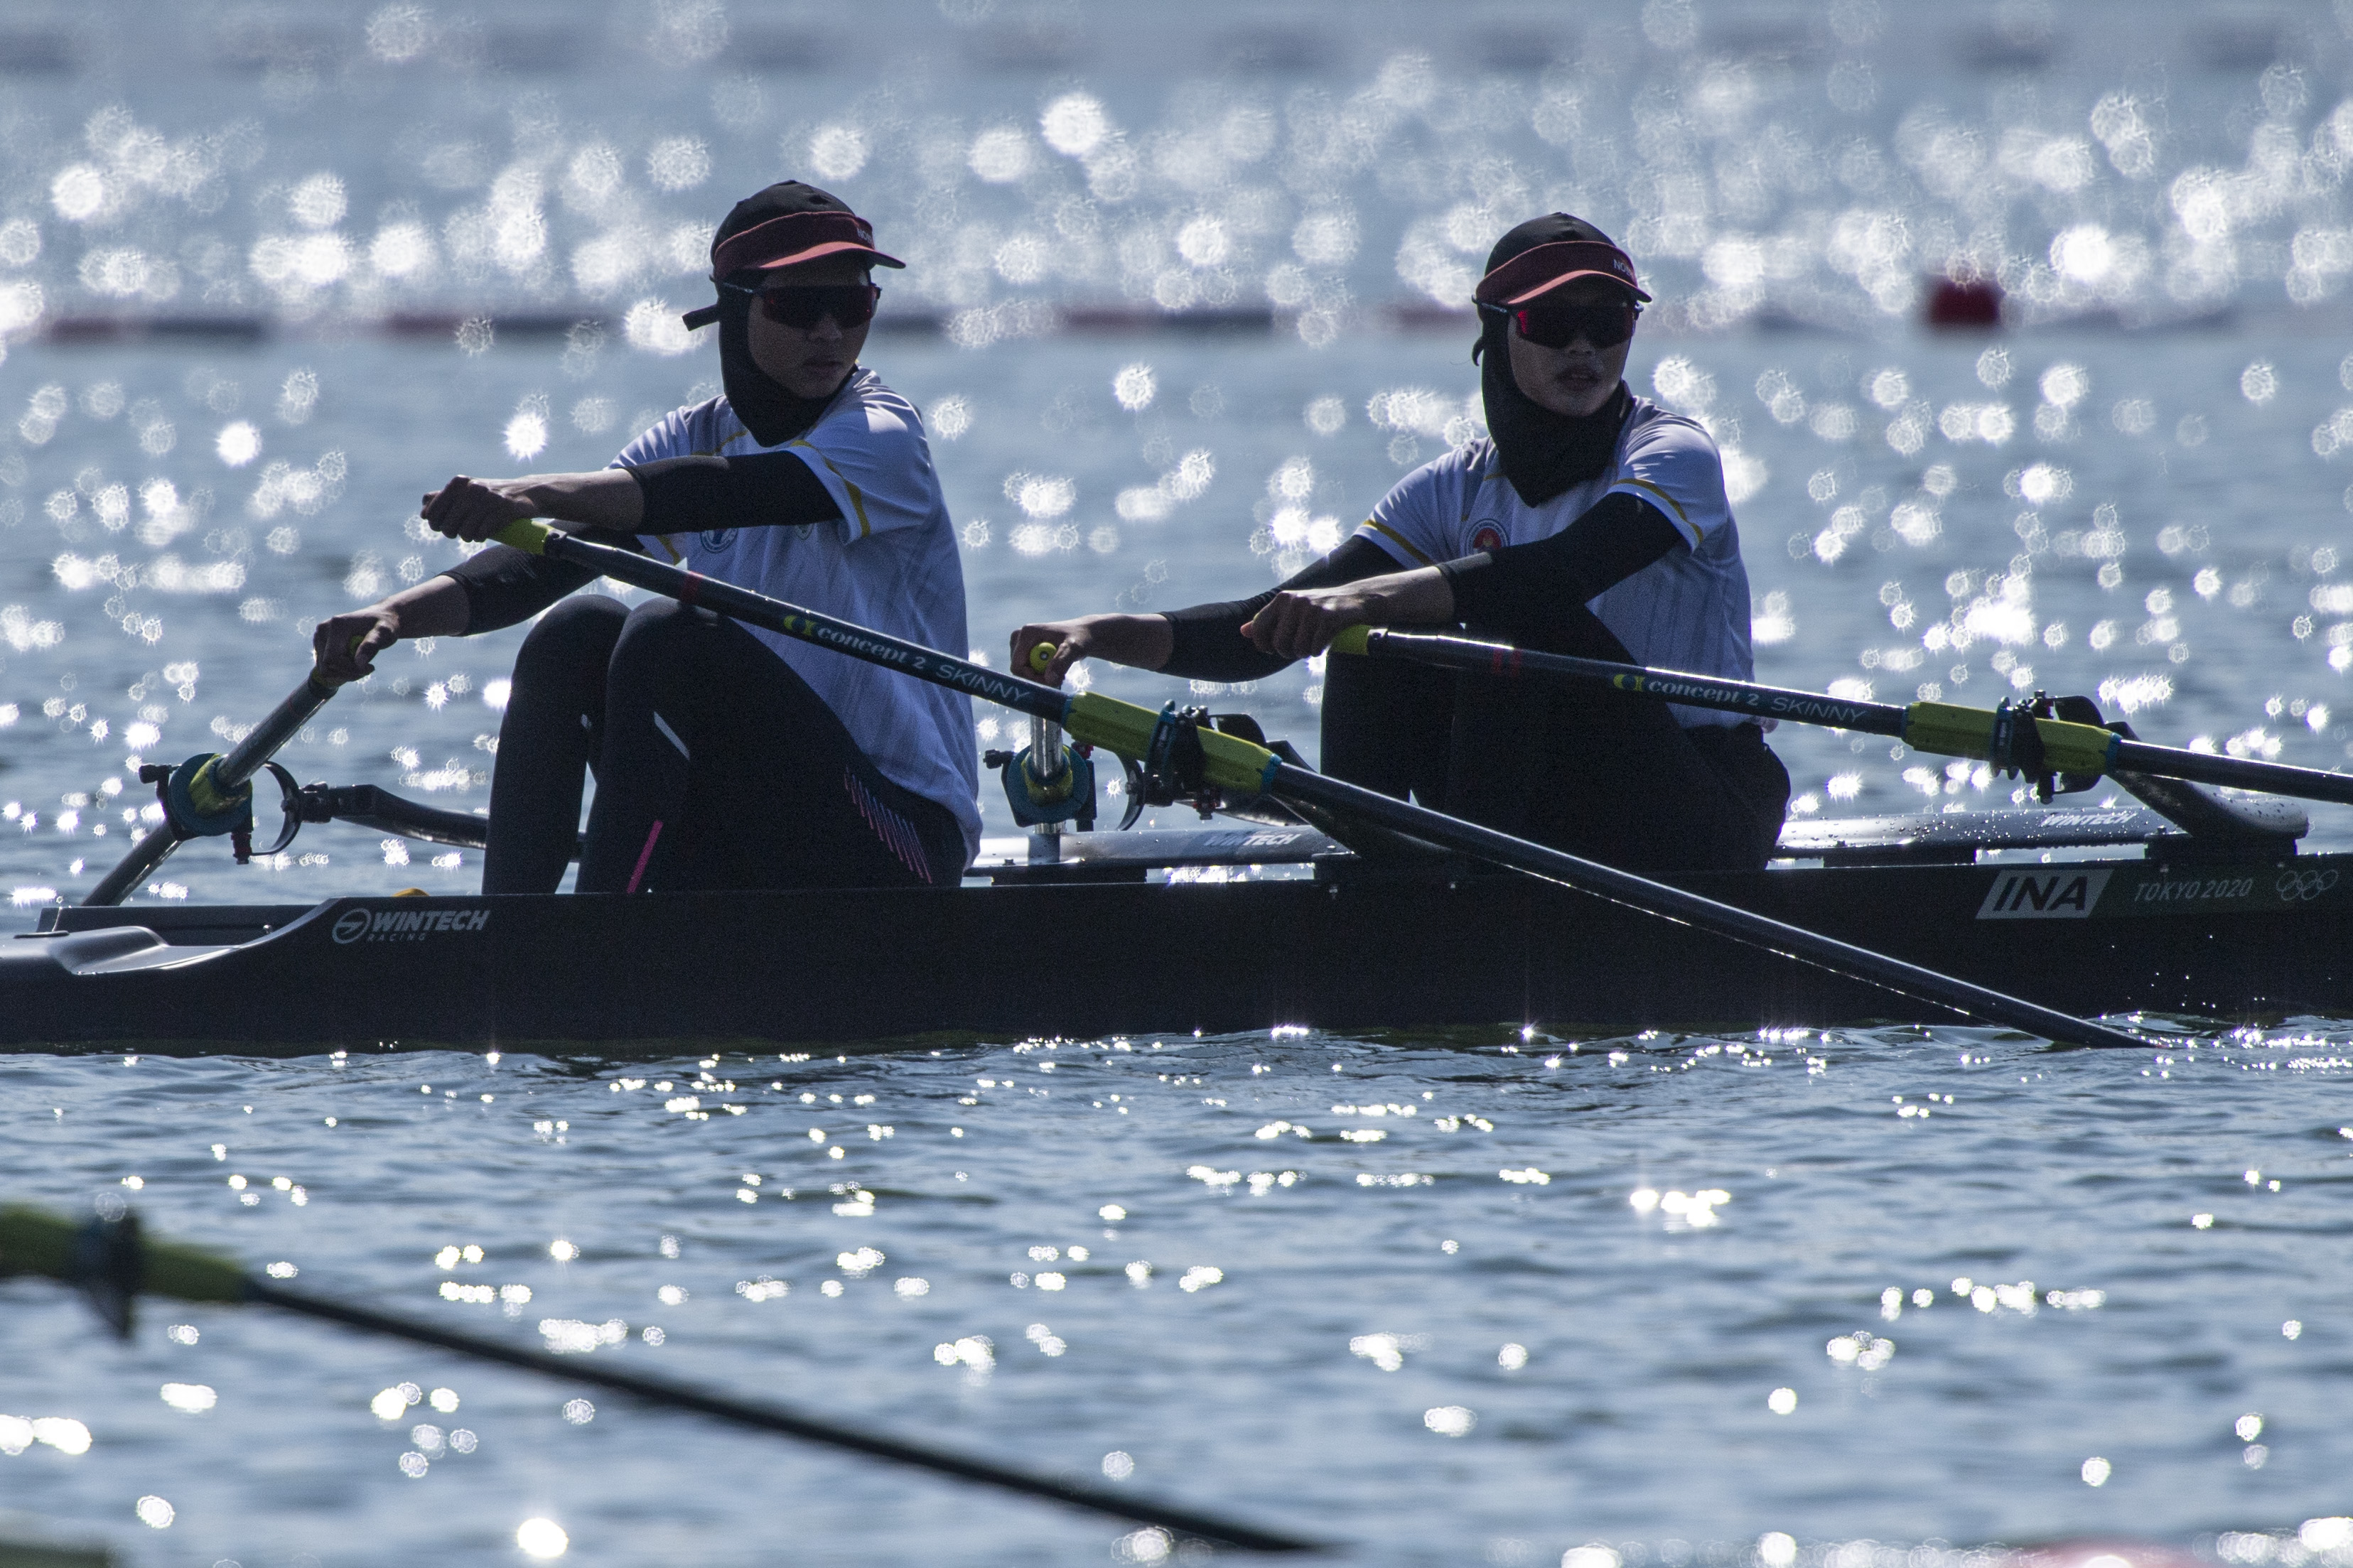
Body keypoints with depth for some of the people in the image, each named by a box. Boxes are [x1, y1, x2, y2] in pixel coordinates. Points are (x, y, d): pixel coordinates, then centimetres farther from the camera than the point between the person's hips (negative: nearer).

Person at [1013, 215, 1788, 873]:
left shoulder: (1677, 455, -10)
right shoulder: (1459, 489, 4)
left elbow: (1572, 567, -33)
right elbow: (1280, 625, -6)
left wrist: (1369, 597, -46)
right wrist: (1108, 635, -24)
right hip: (1551, 827, 5)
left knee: (1521, 618, -27)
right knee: (1378, 641, -15)